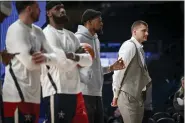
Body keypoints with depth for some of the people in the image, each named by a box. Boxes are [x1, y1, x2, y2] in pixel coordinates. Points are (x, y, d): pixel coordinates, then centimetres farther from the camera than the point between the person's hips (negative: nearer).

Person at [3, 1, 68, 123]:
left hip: (33, 95, 9)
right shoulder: (16, 30, -12)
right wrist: (47, 57, -1)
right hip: (17, 96, -9)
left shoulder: (37, 31, 14)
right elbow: (30, 63, -20)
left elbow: (56, 56, 7)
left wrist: (46, 57, -15)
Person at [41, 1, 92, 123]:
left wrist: (74, 56, -13)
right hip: (57, 92, -8)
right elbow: (64, 64, -18)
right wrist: (79, 57, -1)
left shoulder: (70, 35, 16)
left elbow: (88, 60, 6)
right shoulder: (47, 34, -9)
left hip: (75, 91, 8)